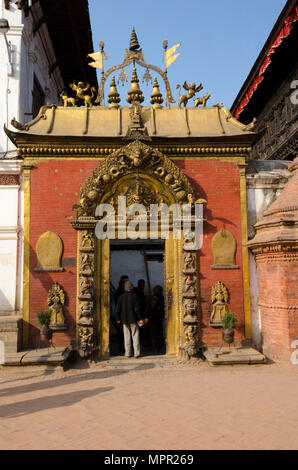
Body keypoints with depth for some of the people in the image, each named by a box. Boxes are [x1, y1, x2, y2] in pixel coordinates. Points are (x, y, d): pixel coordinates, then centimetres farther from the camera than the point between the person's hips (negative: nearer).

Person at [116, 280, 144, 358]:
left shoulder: (121, 297, 0)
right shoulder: (134, 296, -8)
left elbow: (118, 309, 4)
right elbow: (137, 308, -10)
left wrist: (118, 318, 15)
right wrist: (140, 318, -5)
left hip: (125, 319, 2)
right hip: (133, 319, -2)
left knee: (127, 336, 9)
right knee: (135, 336, 4)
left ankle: (127, 353, 8)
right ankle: (137, 353, 2)